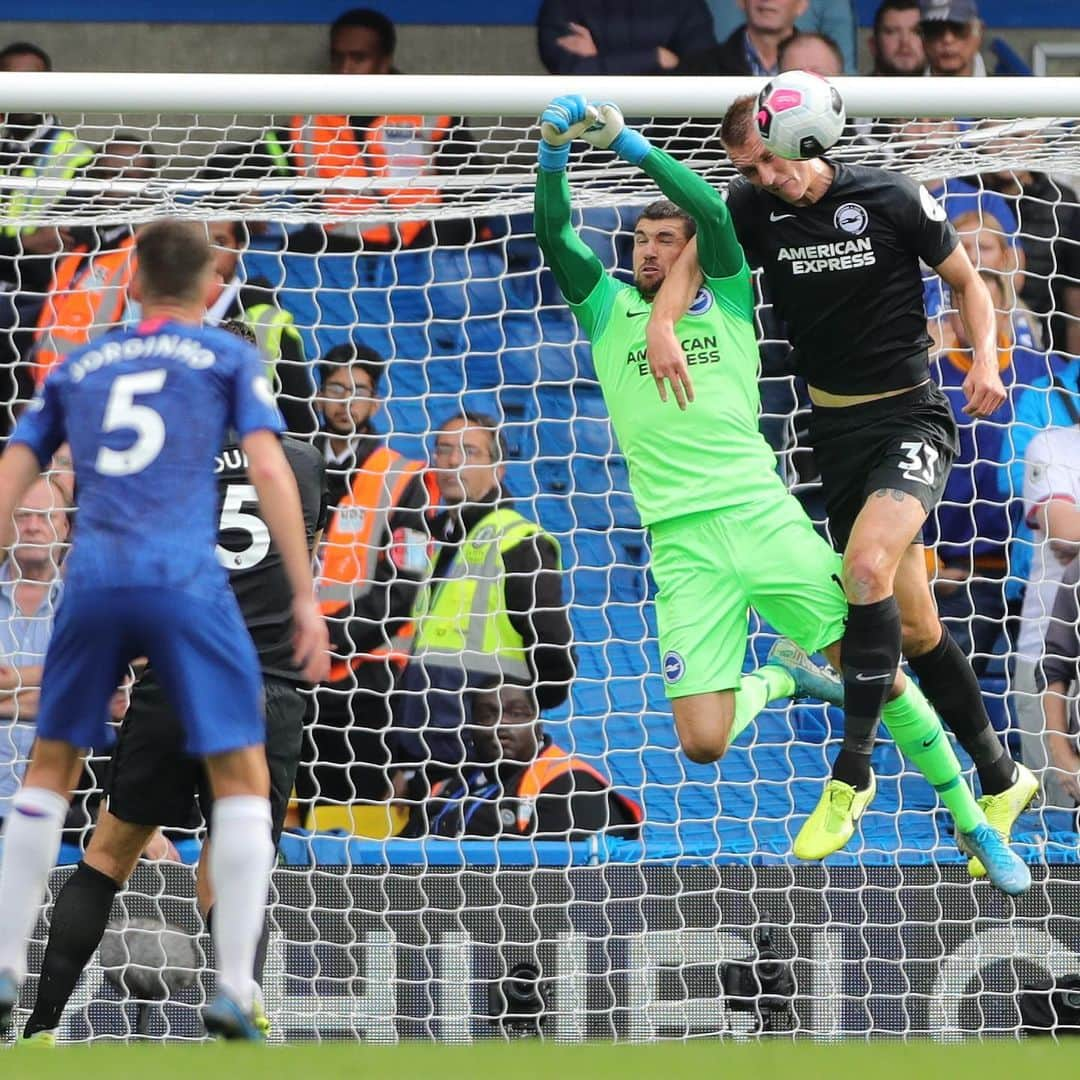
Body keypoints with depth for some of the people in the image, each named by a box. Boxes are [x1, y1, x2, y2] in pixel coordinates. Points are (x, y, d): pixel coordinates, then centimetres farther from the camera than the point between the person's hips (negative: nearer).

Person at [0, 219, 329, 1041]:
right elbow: (269, 469, -1)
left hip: (93, 581, 3)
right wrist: (305, 595, -2)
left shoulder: (78, 370, 21)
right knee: (242, 778, 4)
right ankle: (234, 989, -7)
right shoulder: (229, 359, 12)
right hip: (186, 582, -3)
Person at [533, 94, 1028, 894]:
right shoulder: (609, 314, 13)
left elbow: (714, 213, -7)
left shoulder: (728, 304, 9)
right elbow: (556, 237, -2)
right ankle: (778, 679, 24)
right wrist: (553, 154, -17)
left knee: (880, 676, -8)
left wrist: (628, 142, -15)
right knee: (703, 745, -10)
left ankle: (973, 825, 10)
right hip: (685, 547, 1)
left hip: (763, 514, -1)